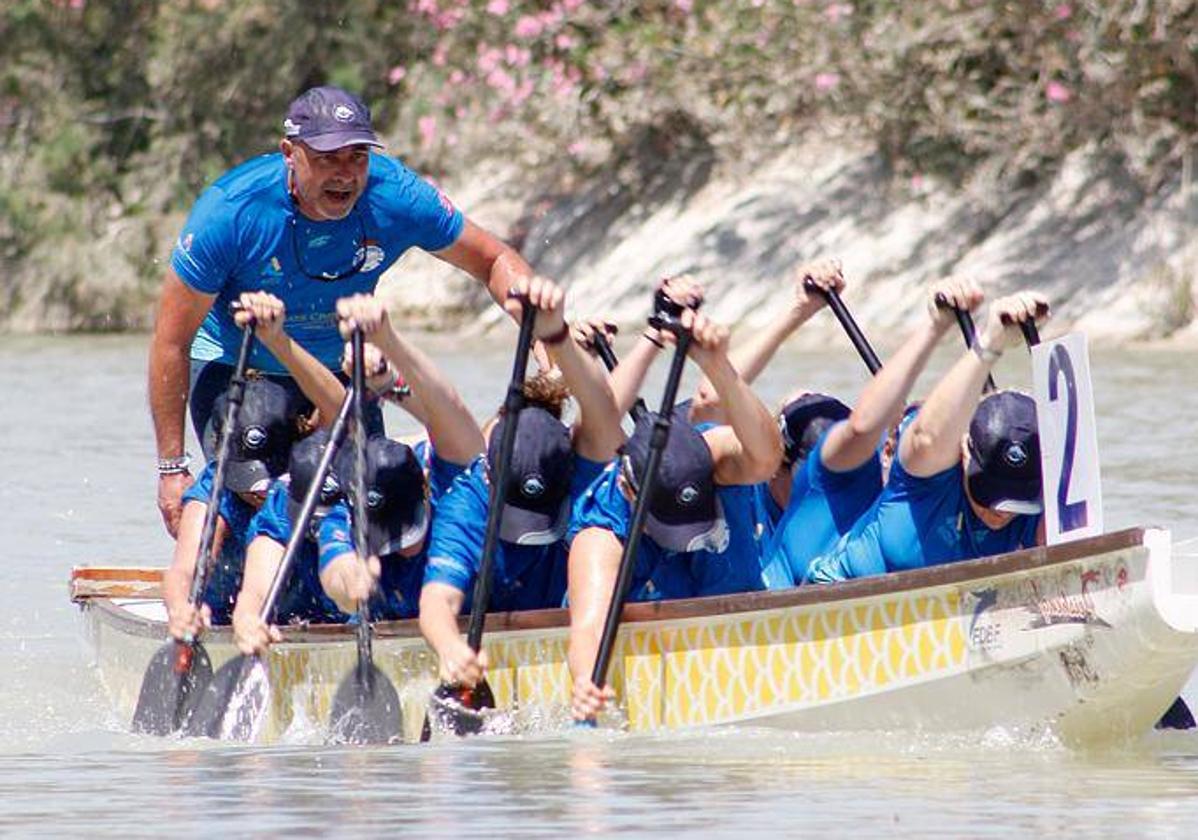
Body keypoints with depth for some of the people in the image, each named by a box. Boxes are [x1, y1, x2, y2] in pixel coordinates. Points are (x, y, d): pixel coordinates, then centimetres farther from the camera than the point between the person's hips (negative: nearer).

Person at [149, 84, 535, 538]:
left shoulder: (396, 197, -23)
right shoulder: (230, 212, -29)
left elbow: (494, 260, -7)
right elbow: (171, 342, -21)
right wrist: (171, 467, -22)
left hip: (341, 368, 3)